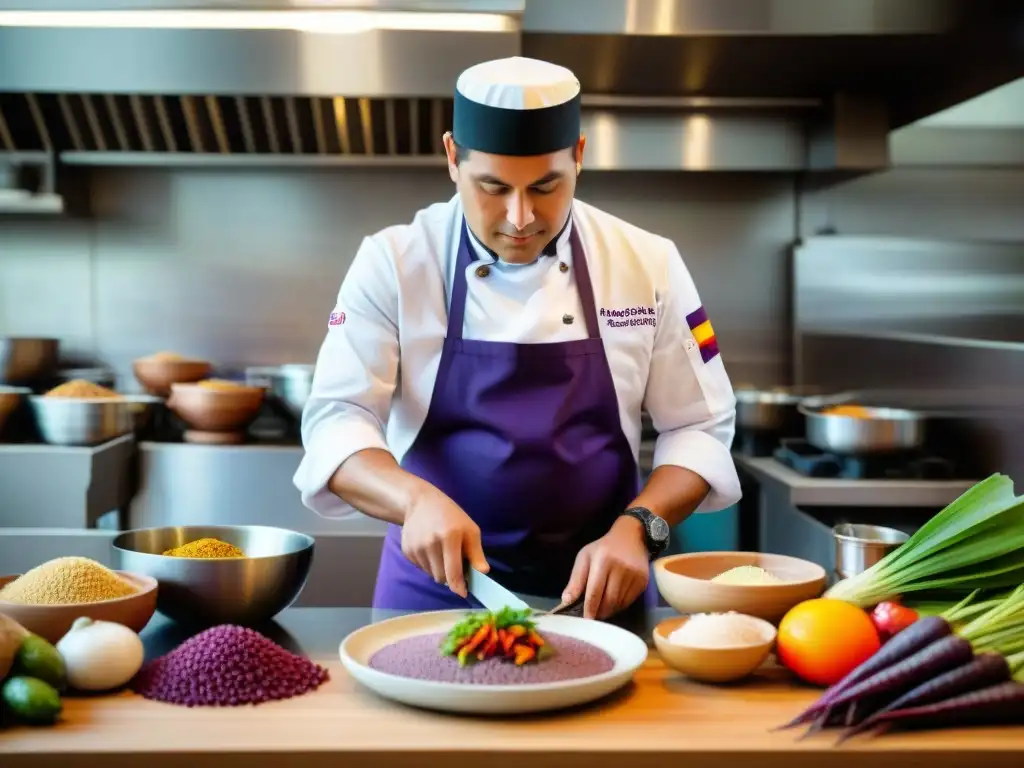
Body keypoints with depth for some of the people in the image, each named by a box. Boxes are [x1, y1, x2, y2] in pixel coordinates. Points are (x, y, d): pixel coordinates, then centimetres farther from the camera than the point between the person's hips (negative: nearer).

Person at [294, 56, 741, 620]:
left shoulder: (648, 264, -2)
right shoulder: (394, 262, -5)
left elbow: (700, 427, 2)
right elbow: (336, 421, -10)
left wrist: (636, 528, -15)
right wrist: (417, 500, -29)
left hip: (596, 591, 1)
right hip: (435, 586, 0)